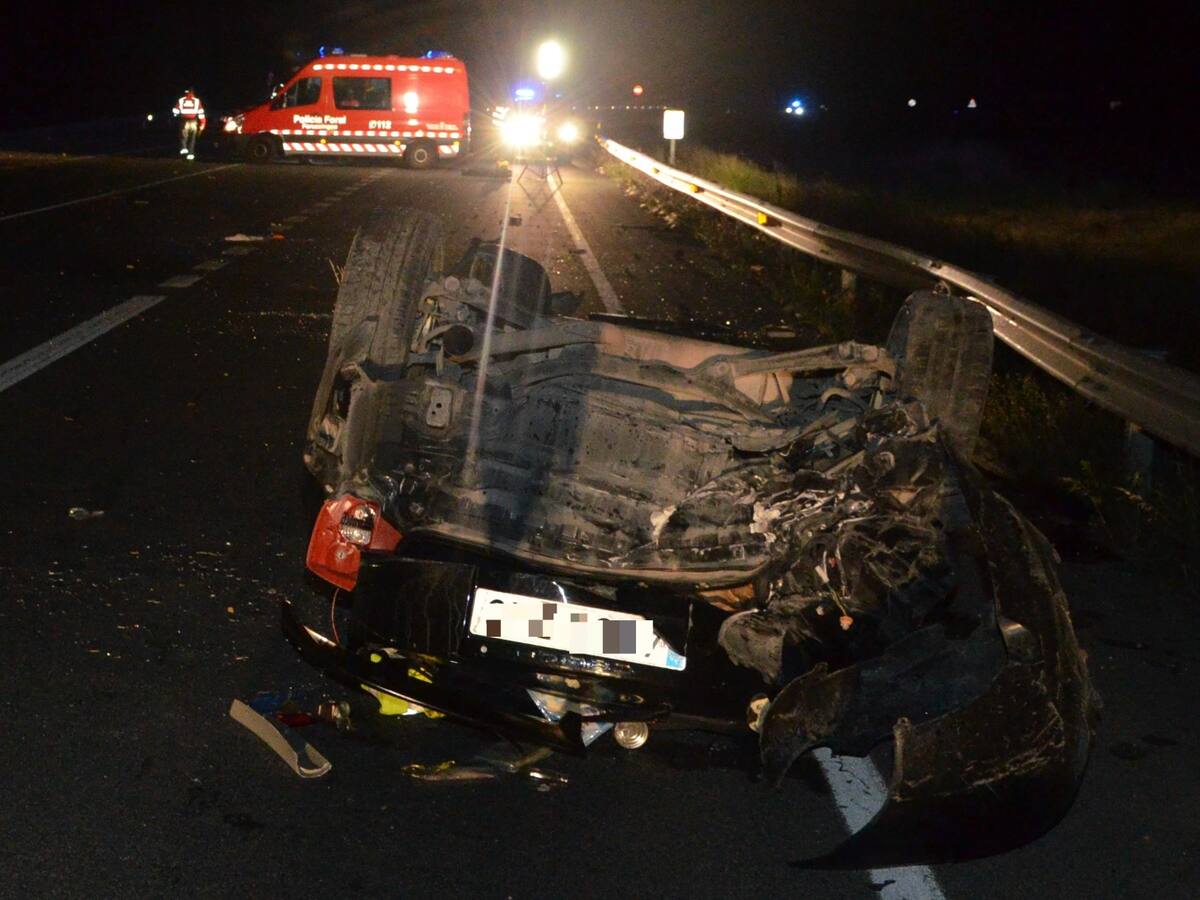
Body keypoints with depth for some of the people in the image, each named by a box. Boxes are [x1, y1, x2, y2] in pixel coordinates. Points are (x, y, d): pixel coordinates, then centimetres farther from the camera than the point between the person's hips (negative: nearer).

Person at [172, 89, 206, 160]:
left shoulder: (180, 100, 5)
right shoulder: (197, 101, 5)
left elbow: (175, 111, 3)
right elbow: (201, 113, 1)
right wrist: (202, 124, 4)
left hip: (184, 122, -1)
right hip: (193, 122, 1)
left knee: (183, 136, 8)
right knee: (192, 138, 9)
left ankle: (183, 148, -18)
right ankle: (191, 153, 4)